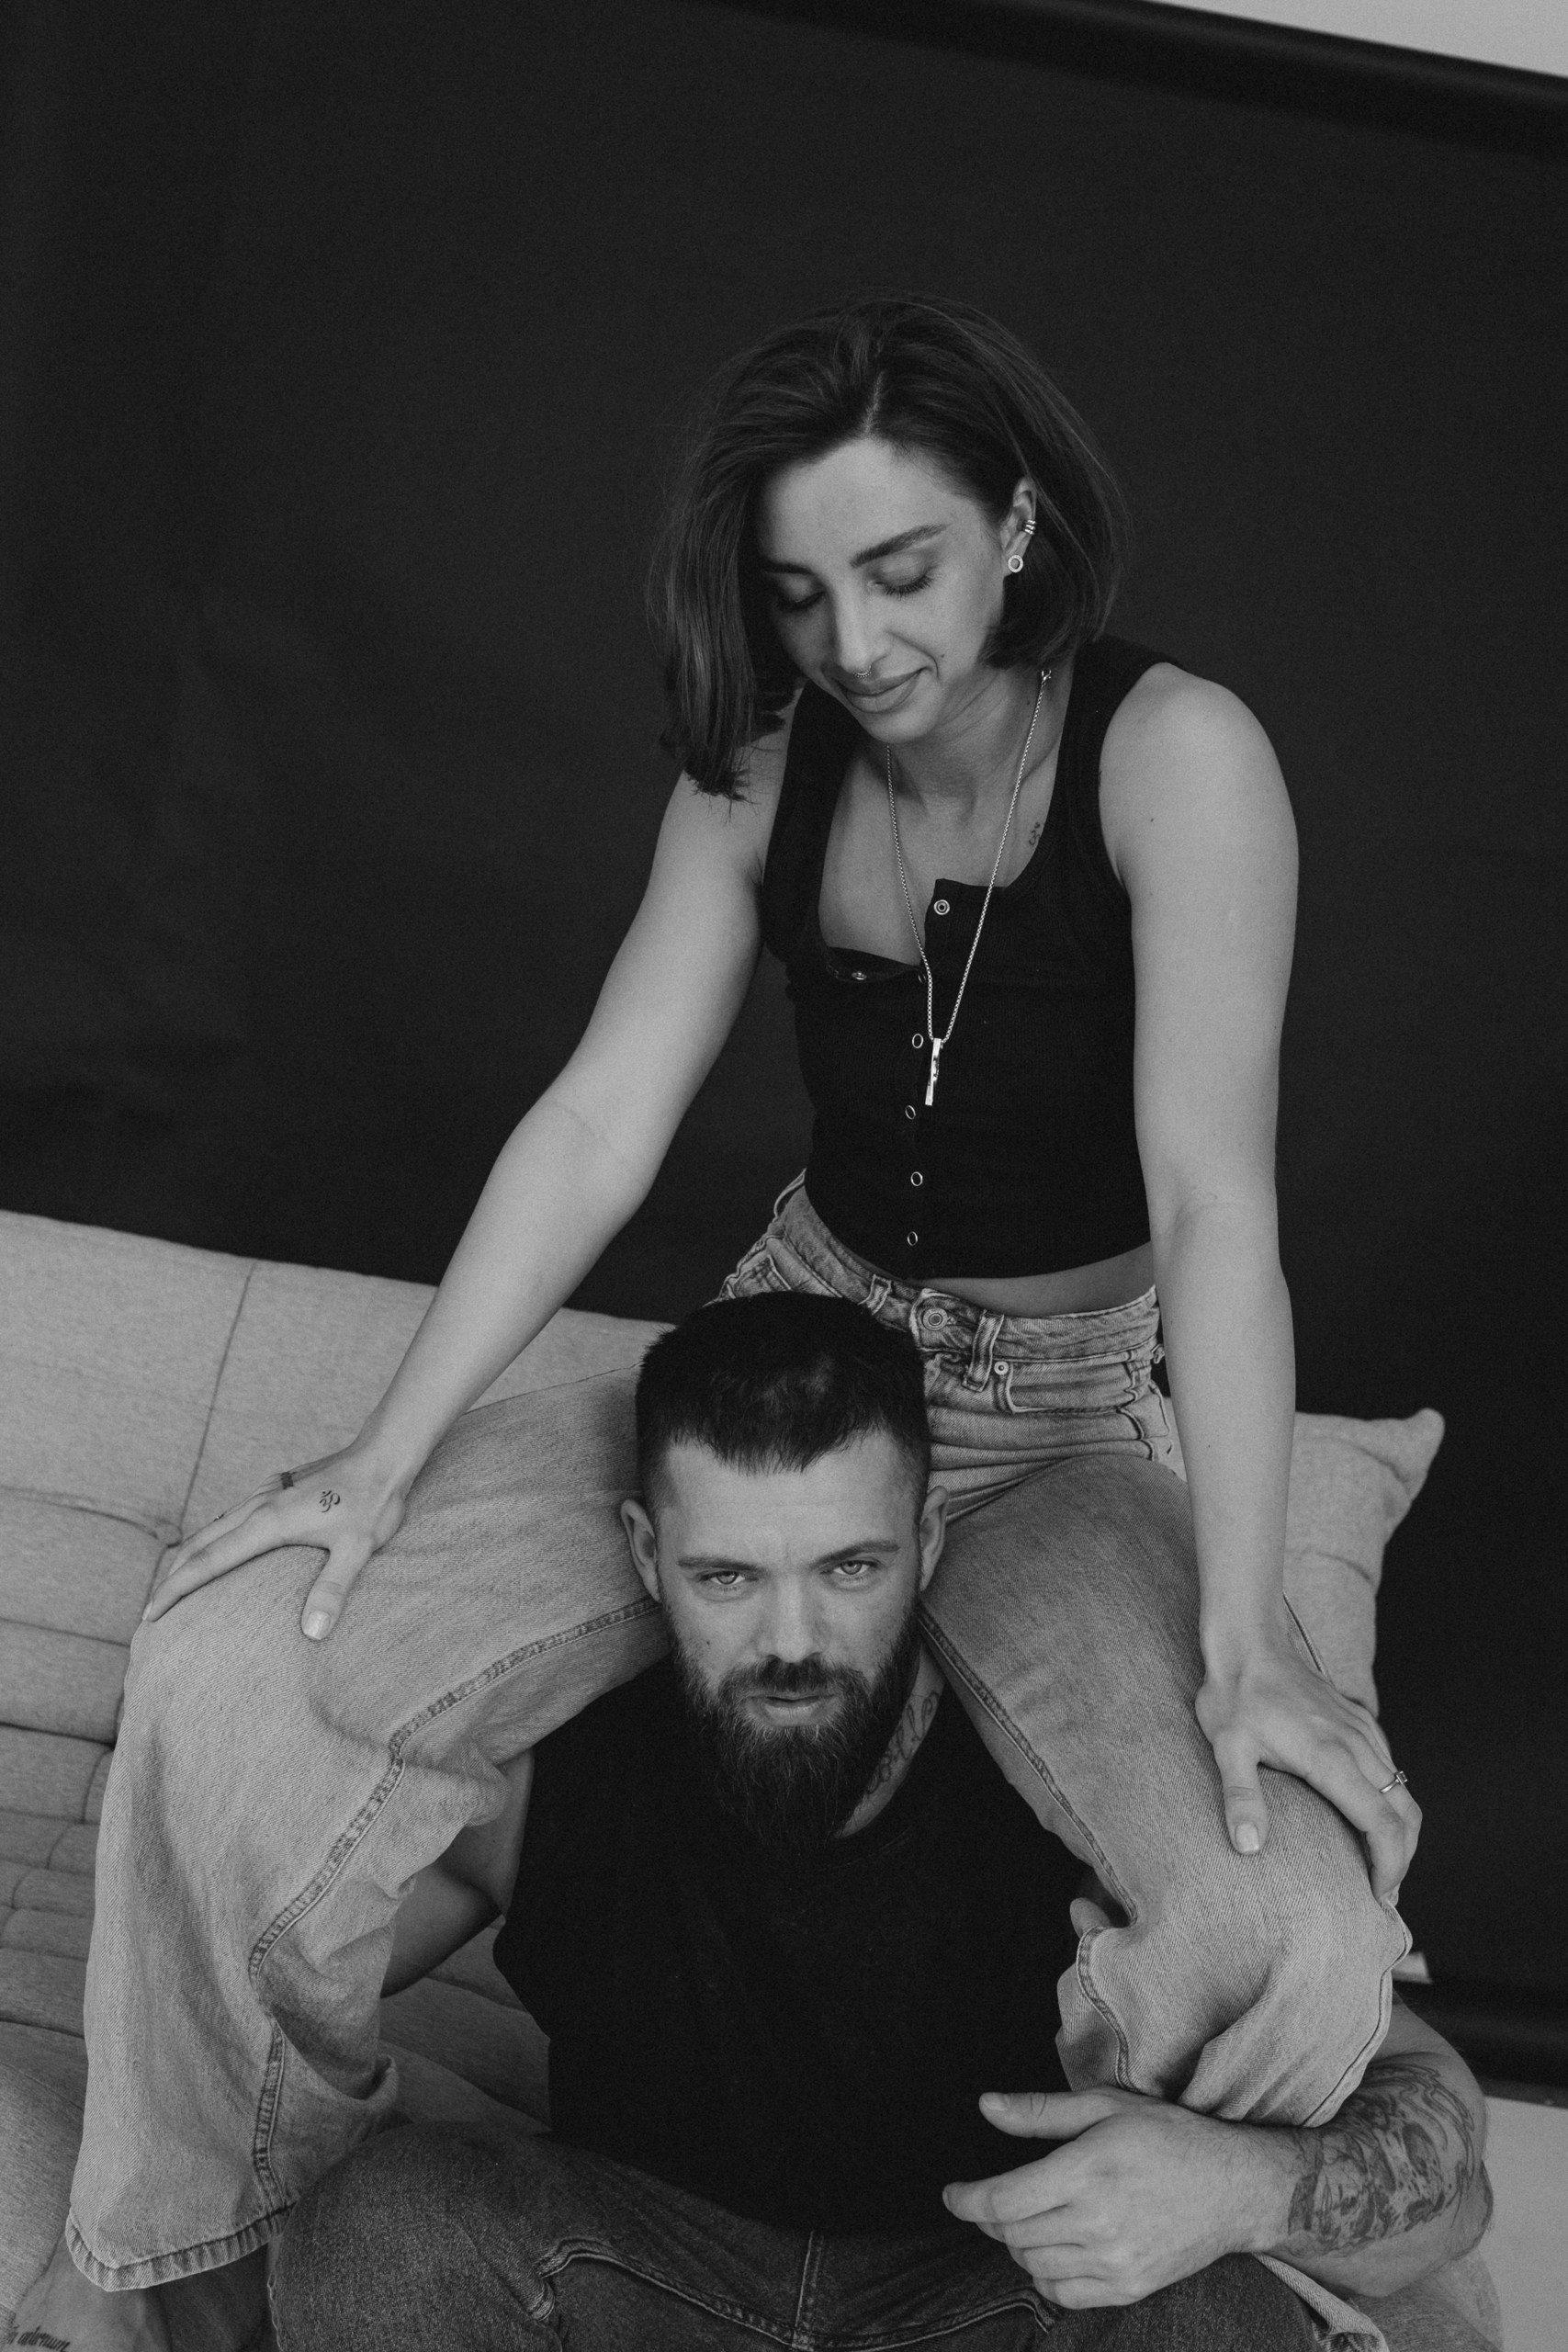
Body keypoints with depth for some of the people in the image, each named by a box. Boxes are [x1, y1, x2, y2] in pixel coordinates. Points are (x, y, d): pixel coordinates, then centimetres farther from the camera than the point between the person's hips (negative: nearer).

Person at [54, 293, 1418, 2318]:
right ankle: (219, 2237, 12)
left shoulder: (1175, 760, -18)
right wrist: (388, 1457, -14)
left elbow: (1213, 1197, -25)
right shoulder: (761, 771, -3)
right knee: (232, 1658, -12)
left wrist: (1242, 1633, -31)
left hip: (1062, 1432, -3)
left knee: (1291, 1938, -31)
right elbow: (595, 1127, -7)